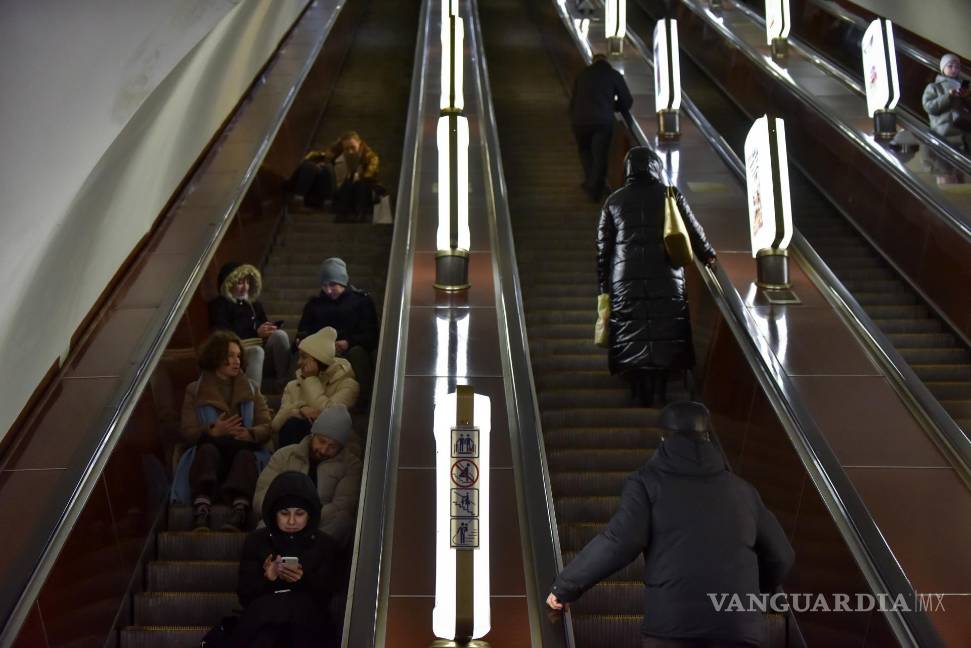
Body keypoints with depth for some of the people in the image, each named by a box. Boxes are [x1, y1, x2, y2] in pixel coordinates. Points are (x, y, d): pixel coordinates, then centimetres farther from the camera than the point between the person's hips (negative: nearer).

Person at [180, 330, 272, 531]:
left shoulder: (251, 388, 20)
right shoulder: (195, 391, 13)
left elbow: (266, 427, 8)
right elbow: (187, 432, 2)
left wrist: (249, 433, -16)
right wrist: (213, 431, -18)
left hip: (242, 448, 1)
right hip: (212, 450, -1)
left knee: (246, 455, -36)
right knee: (208, 449, -37)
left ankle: (239, 515, -60)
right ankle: (201, 514, -57)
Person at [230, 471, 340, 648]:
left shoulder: (323, 543, 10)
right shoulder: (256, 540, 9)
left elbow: (326, 594, 3)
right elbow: (244, 595, 4)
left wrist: (304, 580, -17)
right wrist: (266, 579, -16)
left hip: (307, 619, 1)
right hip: (264, 617, 0)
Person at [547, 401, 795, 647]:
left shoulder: (648, 480, 7)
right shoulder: (741, 489, 20)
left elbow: (620, 541, -7)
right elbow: (781, 554, 25)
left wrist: (565, 586, 4)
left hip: (671, 619, -3)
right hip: (739, 623, 4)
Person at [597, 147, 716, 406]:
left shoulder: (614, 201, 5)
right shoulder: (670, 195, 2)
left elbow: (603, 248, 5)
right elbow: (694, 232, 9)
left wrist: (603, 287, 10)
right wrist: (709, 256, 28)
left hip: (626, 281, 1)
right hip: (667, 278, -1)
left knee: (632, 336, 5)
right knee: (667, 332, 7)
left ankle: (641, 394, 4)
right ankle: (662, 388, 6)